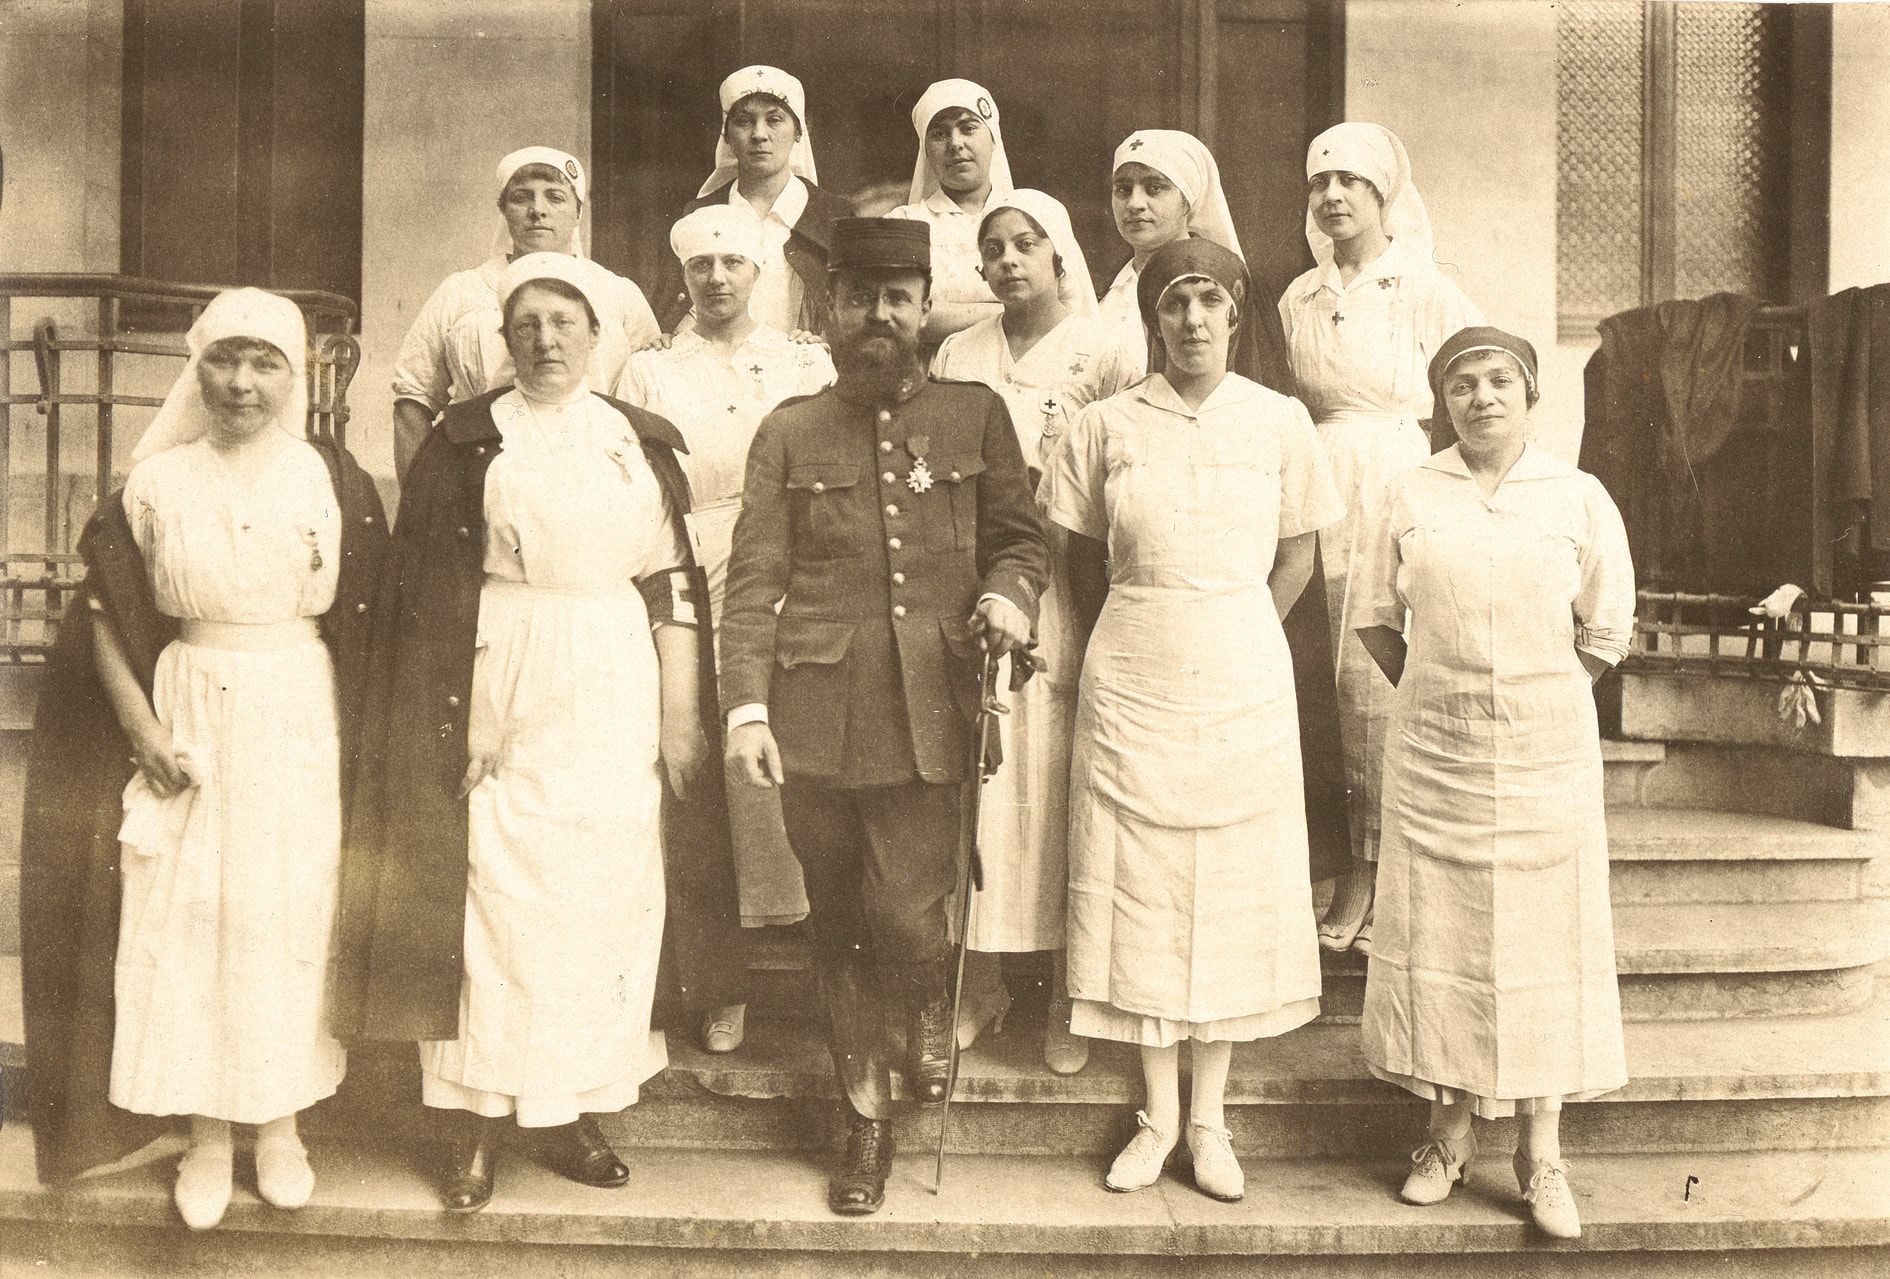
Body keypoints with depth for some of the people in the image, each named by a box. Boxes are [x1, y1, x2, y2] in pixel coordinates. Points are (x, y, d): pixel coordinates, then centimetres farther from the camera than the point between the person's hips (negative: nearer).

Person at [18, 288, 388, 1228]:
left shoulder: (334, 482, -2)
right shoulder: (157, 482, 1)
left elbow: (367, 623, 0)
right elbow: (104, 612, 5)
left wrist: (353, 745, -6)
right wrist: (142, 729, -5)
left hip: (300, 721, -1)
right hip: (189, 716, 1)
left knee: (289, 918, 5)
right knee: (185, 920, 4)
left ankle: (280, 1125, 22)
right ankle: (207, 1137, 20)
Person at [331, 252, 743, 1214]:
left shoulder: (641, 441, 9)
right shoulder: (464, 440, 3)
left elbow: (671, 585, 7)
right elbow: (423, 588, 1)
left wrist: (682, 715, 2)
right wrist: (448, 722, -8)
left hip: (614, 694, 2)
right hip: (498, 692, -2)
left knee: (604, 896, 5)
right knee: (493, 896, -1)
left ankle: (570, 1113, 18)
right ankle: (476, 1124, 11)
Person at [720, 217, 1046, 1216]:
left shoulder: (976, 415, 9)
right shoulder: (788, 432, 9)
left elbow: (1019, 535, 13)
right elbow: (754, 580, 3)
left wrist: (1009, 591, -10)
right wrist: (747, 705, -7)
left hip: (928, 713, -1)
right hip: (816, 715, 1)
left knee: (905, 914, -9)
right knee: (837, 930, 10)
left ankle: (933, 1005, 29)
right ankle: (867, 1119, 29)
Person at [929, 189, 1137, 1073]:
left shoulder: (1103, 356, 2)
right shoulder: (957, 357, 12)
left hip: (1064, 600, -2)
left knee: (1061, 789, 0)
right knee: (978, 783, 2)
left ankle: (1068, 998, 13)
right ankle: (982, 981, 17)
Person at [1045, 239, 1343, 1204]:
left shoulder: (1280, 424, 2)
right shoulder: (1108, 426, 1)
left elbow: (1296, 555, 11)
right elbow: (1083, 557, 9)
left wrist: (1233, 640, 6)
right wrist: (1131, 644, 5)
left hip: (1243, 686, 1)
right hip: (1132, 688, 0)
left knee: (1236, 891, 5)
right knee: (1140, 891, 4)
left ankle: (1210, 1116, 20)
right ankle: (1158, 1114, 19)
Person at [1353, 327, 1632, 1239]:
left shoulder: (1579, 498, 1)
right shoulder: (1409, 495, 3)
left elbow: (1606, 632, 7)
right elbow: (1375, 618, 9)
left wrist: (1534, 701, 4)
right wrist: (1435, 695, 5)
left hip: (1546, 756, 0)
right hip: (1433, 756, 1)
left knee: (1545, 942, 4)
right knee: (1436, 935, 5)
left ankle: (1542, 1153, 17)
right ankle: (1451, 1133, 20)